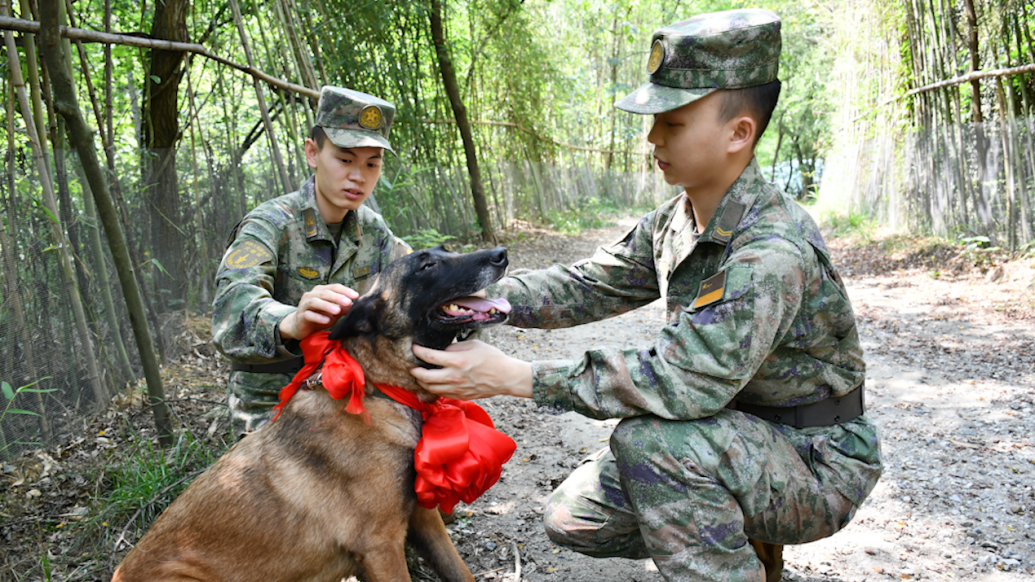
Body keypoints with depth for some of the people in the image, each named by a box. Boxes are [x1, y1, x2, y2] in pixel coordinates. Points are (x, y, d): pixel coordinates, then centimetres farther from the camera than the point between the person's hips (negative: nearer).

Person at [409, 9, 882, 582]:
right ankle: (731, 534, 20)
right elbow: (588, 283, 4)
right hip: (726, 436, 8)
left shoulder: (772, 251, -30)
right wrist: (481, 296, -13)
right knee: (572, 518, 3)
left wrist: (514, 376, -35)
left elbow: (684, 378, -36)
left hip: (815, 464, -8)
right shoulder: (673, 223, -1)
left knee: (651, 438, -33)